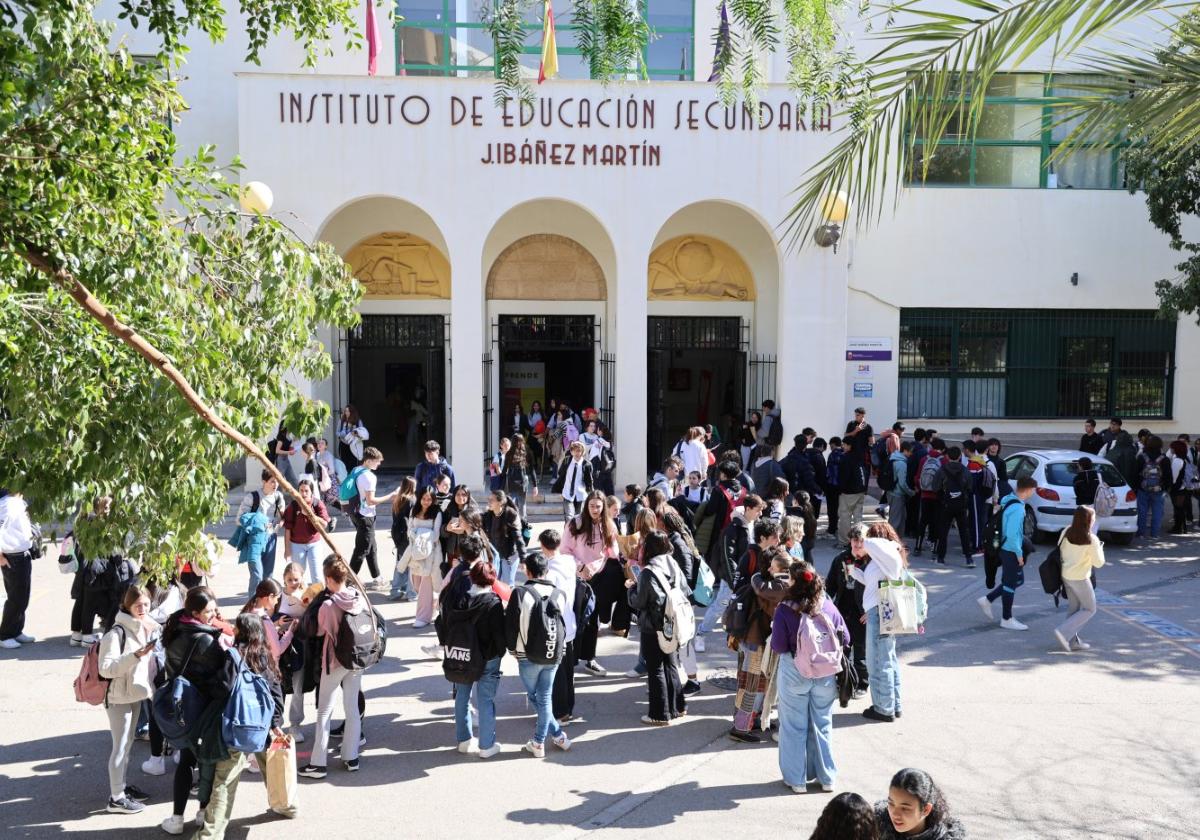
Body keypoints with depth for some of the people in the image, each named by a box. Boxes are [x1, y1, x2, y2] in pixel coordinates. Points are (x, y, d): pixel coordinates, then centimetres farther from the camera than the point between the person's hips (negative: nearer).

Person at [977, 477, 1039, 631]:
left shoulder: (1008, 500, 5)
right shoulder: (1017, 508, -25)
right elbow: (1012, 534, -27)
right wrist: (1019, 553, -16)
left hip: (1007, 549, 9)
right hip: (1011, 551, -9)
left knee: (1018, 580, 20)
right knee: (1011, 583, 3)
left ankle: (987, 600, 24)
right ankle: (1007, 619, 16)